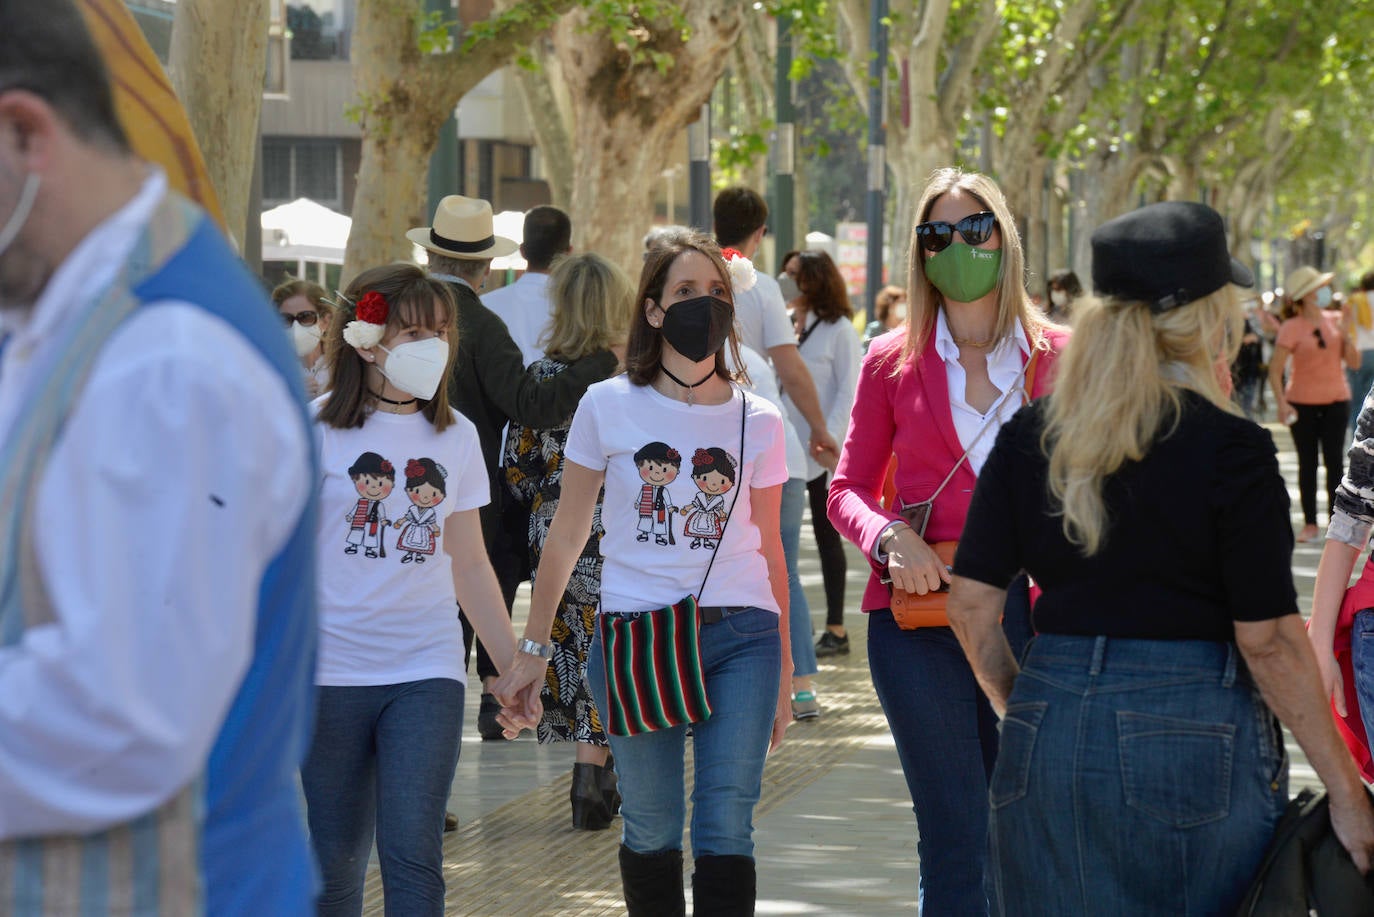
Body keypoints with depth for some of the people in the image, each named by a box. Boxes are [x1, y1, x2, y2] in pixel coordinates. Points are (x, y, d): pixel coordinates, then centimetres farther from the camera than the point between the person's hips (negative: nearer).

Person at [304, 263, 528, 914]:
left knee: (412, 852, -9)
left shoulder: (454, 436, 9)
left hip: (427, 671, 2)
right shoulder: (317, 428, -1)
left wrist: (516, 663, 15)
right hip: (331, 666, -2)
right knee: (337, 858, 4)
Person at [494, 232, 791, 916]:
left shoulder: (757, 422, 6)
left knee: (726, 829, -7)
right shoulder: (609, 407, 2)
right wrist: (531, 650, 7)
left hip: (741, 634, 0)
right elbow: (567, 534, 8)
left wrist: (783, 673, 14)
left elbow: (768, 548, 13)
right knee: (651, 831, 5)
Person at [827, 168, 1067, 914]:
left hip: (1030, 608, 1)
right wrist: (888, 537, -12)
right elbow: (849, 487, 9)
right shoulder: (893, 362, 5)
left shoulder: (1058, 356, 5)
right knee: (957, 847, -3)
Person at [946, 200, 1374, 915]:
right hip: (1196, 740, -4)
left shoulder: (1029, 438, 4)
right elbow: (1268, 640, -11)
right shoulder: (1231, 449, -9)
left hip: (1050, 737, 4)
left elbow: (971, 601, 4)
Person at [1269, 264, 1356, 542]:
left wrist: (1345, 334, -13)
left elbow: (1354, 363, 0)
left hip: (1336, 401, 3)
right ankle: (1310, 523, 12)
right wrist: (1282, 403, -23)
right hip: (1302, 403, -3)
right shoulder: (1291, 328, -11)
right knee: (1308, 463, 5)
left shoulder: (1334, 321, 1)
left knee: (1334, 462, 1)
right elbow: (1275, 370, -13)